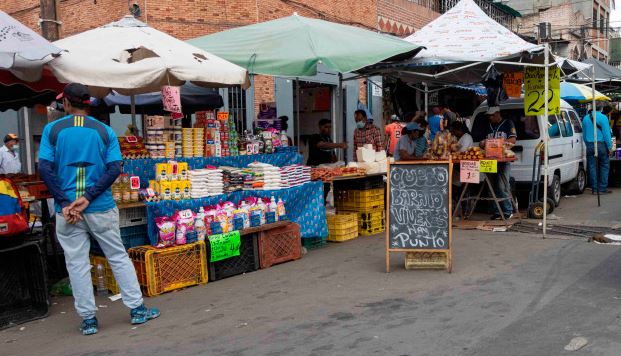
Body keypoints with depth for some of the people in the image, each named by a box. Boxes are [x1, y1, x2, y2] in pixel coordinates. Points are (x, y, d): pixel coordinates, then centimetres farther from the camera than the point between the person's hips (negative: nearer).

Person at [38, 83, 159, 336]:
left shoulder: (52, 130, 1)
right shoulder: (105, 131, 2)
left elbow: (45, 168, -7)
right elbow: (114, 169, -7)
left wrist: (65, 202, -10)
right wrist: (88, 197, -11)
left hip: (67, 208, 0)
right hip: (101, 207, 0)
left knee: (76, 263, 8)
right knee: (118, 257, 10)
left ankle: (88, 319, 13)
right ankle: (137, 308, 14)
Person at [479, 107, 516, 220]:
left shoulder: (508, 124, 4)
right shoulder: (489, 126, 21)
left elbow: (513, 140, -6)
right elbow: (485, 140, 26)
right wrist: (483, 143, 3)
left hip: (504, 159, -6)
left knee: (502, 186, -12)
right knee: (494, 187, 4)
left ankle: (508, 211, -6)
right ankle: (499, 211, 9)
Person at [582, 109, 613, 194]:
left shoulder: (585, 118, 9)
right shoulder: (603, 117, -8)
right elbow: (606, 133, -11)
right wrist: (610, 147, -7)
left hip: (589, 146, 4)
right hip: (601, 145, -4)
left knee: (592, 167, 6)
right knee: (604, 166, 6)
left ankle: (594, 189, 8)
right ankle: (602, 189, 5)